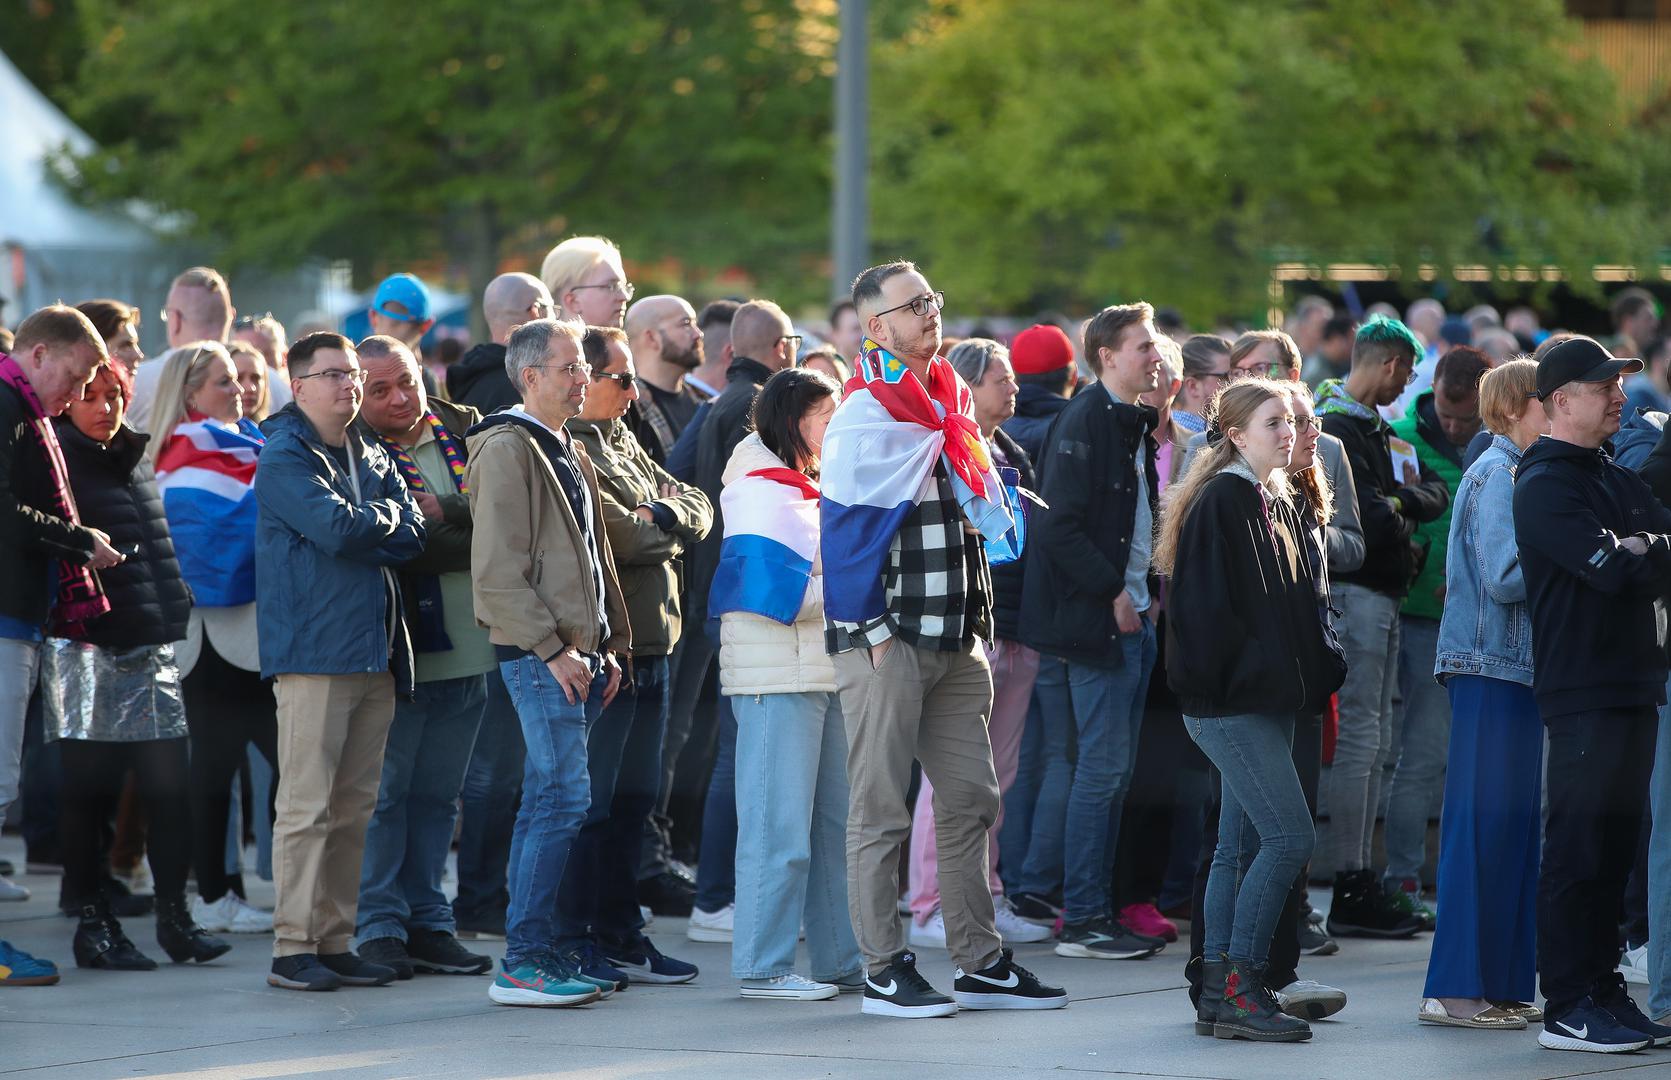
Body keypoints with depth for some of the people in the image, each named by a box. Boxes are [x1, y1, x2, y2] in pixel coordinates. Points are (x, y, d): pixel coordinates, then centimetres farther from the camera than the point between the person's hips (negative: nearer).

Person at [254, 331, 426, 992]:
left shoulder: (373, 459, 19)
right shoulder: (283, 458, -5)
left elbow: (412, 536, 5)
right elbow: (335, 527, -18)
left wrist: (361, 526, -10)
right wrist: (386, 517, 0)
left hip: (374, 653, 7)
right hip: (312, 650, -7)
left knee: (355, 808, 8)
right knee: (307, 806, -8)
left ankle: (335, 943, 12)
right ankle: (293, 949, -7)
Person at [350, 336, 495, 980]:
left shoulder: (466, 432, 10)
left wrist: (447, 511, -14)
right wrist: (483, 543, -12)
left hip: (468, 650, 5)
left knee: (437, 794, 12)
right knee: (385, 791, -2)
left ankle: (427, 922, 19)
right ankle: (380, 927, 5)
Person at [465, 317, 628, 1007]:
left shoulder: (566, 452, 20)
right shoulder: (506, 449, -10)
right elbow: (498, 571, -17)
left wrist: (608, 645, 17)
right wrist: (551, 648, -18)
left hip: (575, 654, 9)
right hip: (539, 656, -9)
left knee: (547, 800, 10)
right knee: (565, 797, -13)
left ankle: (530, 957, 13)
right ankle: (525, 961, -12)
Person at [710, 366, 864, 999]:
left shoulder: (806, 490, 19)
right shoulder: (760, 493, -11)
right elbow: (777, 594, -20)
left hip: (824, 673, 10)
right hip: (776, 679, -10)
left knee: (837, 820, 10)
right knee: (780, 826, -8)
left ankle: (840, 960, 16)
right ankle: (762, 967, -3)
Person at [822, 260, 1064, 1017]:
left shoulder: (952, 407, 14)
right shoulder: (863, 418, -9)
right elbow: (844, 530, -13)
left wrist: (978, 618, 13)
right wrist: (871, 634, -15)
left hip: (953, 642, 7)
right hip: (887, 642, -7)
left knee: (971, 800, 8)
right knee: (881, 811, -2)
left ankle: (981, 964, 12)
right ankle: (884, 971, 1)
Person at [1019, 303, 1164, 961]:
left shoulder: (1137, 426, 16)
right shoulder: (1083, 424, -12)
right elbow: (1058, 528, -18)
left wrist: (1148, 591, 12)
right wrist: (1112, 592, -17)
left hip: (1134, 619, 9)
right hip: (1096, 624, -9)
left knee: (1115, 770, 10)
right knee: (1104, 766, -9)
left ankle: (1100, 912, 14)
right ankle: (1081, 920, -5)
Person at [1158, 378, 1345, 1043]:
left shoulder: (1279, 506, 17)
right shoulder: (1220, 501, -11)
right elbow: (1204, 604, -16)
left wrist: (1318, 674, 13)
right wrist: (1212, 688, -19)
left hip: (1270, 701, 9)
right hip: (1229, 701, -9)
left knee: (1242, 848, 9)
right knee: (1289, 837, -14)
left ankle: (1221, 997, 11)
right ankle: (1238, 986, -11)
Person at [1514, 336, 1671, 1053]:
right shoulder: (1544, 485, -8)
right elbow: (1610, 567, -19)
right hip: (1583, 690, -8)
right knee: (1579, 849, -6)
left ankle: (1602, 993, 16)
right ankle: (1568, 1010, -3)